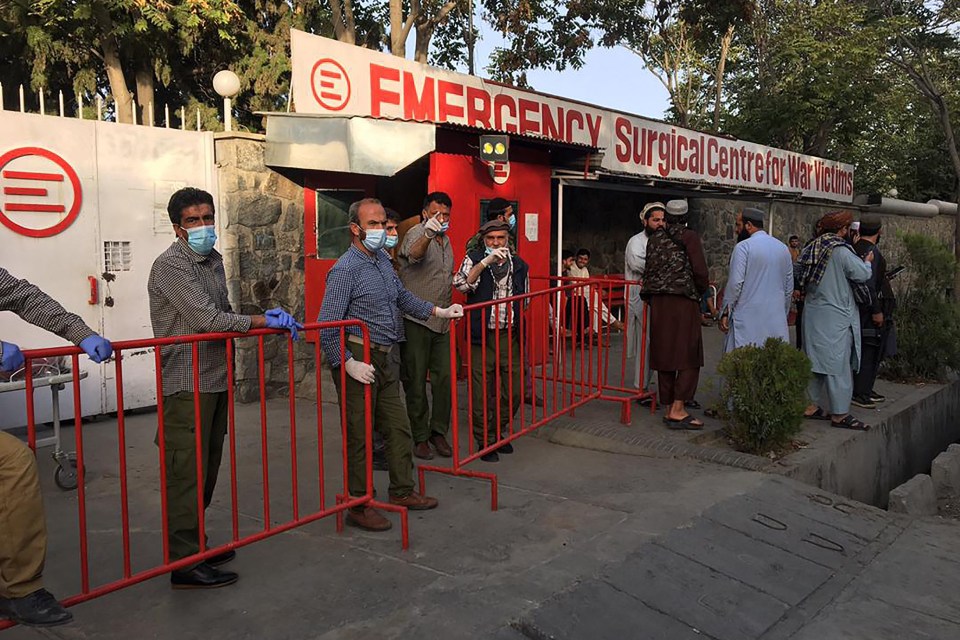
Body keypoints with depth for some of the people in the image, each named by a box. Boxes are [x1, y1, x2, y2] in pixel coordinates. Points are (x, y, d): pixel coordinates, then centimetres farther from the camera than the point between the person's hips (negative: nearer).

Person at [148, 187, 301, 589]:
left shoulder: (214, 260, 15)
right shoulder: (171, 265, -13)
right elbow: (207, 319, -21)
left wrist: (263, 319, 4)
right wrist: (265, 321, -15)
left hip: (216, 380, 9)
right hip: (187, 385, -9)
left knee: (207, 469, 16)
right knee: (186, 473, -3)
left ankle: (195, 541, 31)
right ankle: (185, 564, 6)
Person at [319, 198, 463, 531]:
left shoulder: (383, 259, 11)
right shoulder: (346, 269, -15)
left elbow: (403, 297, 26)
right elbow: (327, 326, -18)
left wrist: (439, 311, 20)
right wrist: (348, 364, -23)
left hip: (387, 358, 8)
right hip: (360, 360, -8)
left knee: (398, 428, 15)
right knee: (359, 435, 2)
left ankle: (402, 491, 30)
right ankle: (358, 506, 15)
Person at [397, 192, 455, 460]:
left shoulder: (445, 239, 16)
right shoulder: (416, 233, -9)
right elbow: (414, 254, -34)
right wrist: (428, 234, -54)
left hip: (441, 322, 7)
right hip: (416, 320, -7)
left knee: (444, 378, 6)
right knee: (416, 381, 2)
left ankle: (438, 432, 19)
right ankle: (420, 437, 12)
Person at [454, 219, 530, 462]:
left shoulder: (519, 264, 11)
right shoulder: (474, 259, 0)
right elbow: (460, 284, -19)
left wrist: (522, 332, 17)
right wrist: (486, 262, -26)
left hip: (510, 335, 4)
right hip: (482, 336, -3)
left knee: (514, 389, 8)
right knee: (482, 393, 2)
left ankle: (500, 433, 30)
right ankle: (485, 441, 17)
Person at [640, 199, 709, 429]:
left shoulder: (654, 238, 10)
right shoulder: (689, 237, -4)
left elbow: (648, 271, 8)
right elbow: (700, 271, -8)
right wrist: (700, 291, 9)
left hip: (658, 302, 5)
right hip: (683, 301, -5)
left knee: (664, 355, 9)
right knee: (688, 357, -2)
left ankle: (669, 408, 14)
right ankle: (678, 410, -9)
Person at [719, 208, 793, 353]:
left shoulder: (743, 247, -7)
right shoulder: (783, 248, 13)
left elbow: (735, 284, -12)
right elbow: (789, 288, 15)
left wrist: (724, 313, -4)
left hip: (748, 319, -6)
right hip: (777, 319, 6)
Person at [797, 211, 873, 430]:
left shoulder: (811, 249, 7)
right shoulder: (841, 251, -15)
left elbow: (801, 279, 14)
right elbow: (862, 274, -13)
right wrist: (868, 262, 8)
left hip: (813, 314, 8)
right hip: (835, 316, -8)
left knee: (816, 360, 14)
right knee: (838, 363, -2)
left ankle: (813, 406, 19)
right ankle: (839, 413, 4)